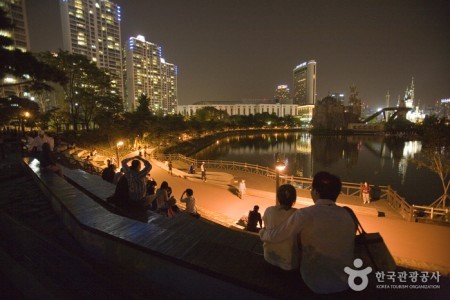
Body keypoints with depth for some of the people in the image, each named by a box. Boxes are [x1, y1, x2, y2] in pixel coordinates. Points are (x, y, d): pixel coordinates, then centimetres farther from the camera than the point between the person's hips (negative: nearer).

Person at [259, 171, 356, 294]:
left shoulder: (305, 214, -22)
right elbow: (349, 250, 7)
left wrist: (262, 232, 8)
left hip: (316, 284, -3)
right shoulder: (347, 216, -8)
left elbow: (275, 236, -14)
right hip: (345, 282, 4)